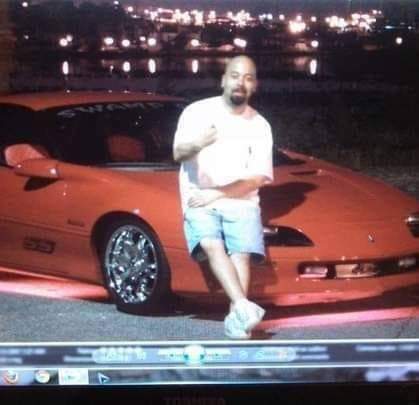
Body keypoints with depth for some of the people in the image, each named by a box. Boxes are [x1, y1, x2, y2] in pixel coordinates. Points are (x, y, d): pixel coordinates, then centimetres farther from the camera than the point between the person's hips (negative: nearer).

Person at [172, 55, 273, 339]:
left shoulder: (260, 126, 8)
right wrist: (197, 144, -33)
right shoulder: (198, 111, 4)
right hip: (199, 200, -2)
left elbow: (257, 178, 2)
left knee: (241, 254, -24)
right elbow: (178, 153, -9)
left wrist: (217, 193, -10)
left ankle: (235, 319, -32)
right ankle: (244, 306, -42)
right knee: (213, 246, -29)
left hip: (241, 201, 2)